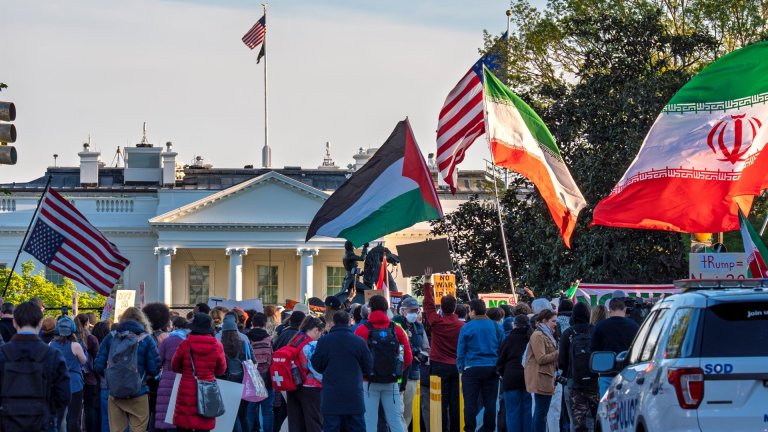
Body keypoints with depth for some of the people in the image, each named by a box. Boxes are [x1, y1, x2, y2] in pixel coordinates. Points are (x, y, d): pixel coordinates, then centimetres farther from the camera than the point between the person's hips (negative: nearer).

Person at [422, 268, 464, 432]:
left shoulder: (437, 322, -8)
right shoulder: (462, 326, -4)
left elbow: (428, 304, 2)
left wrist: (427, 282, 8)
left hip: (439, 366, -2)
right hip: (457, 367, 2)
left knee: (442, 401, -2)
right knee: (455, 401, 5)